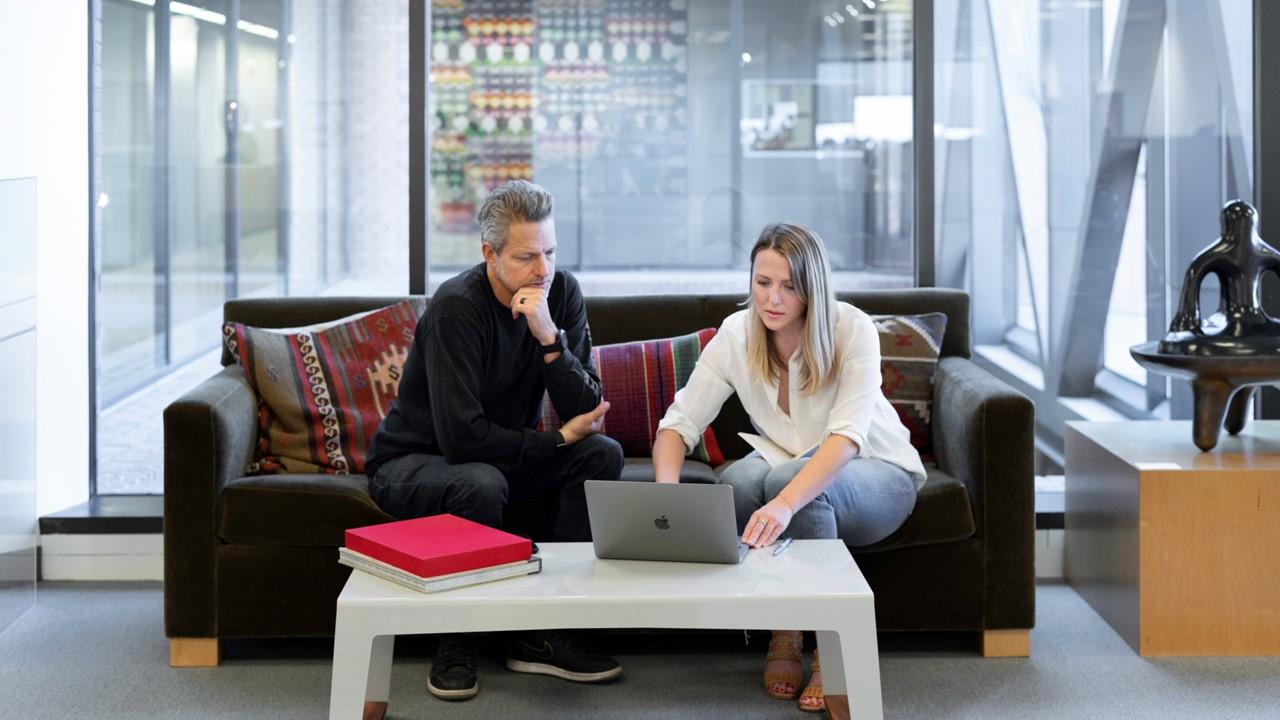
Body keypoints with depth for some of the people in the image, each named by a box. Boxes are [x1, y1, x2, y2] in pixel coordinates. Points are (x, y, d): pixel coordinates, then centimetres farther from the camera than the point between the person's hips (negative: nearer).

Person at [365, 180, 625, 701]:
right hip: (411, 460, -6)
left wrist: (550, 338, -31)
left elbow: (588, 412, -15)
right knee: (482, 484, -37)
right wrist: (559, 440, -21)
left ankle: (542, 633, -10)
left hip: (501, 454, 6)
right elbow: (462, 435, -32)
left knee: (603, 454, -16)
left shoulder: (561, 292, -8)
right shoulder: (456, 307, -26)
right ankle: (457, 641, -14)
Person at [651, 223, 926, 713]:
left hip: (875, 475, -3)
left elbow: (846, 437, -35)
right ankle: (781, 633, -15)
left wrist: (786, 502, -52)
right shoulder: (736, 335, -13)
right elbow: (678, 424, -14)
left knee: (789, 480, -36)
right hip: (791, 467, 3)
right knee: (740, 477, -32)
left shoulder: (853, 331, -23)